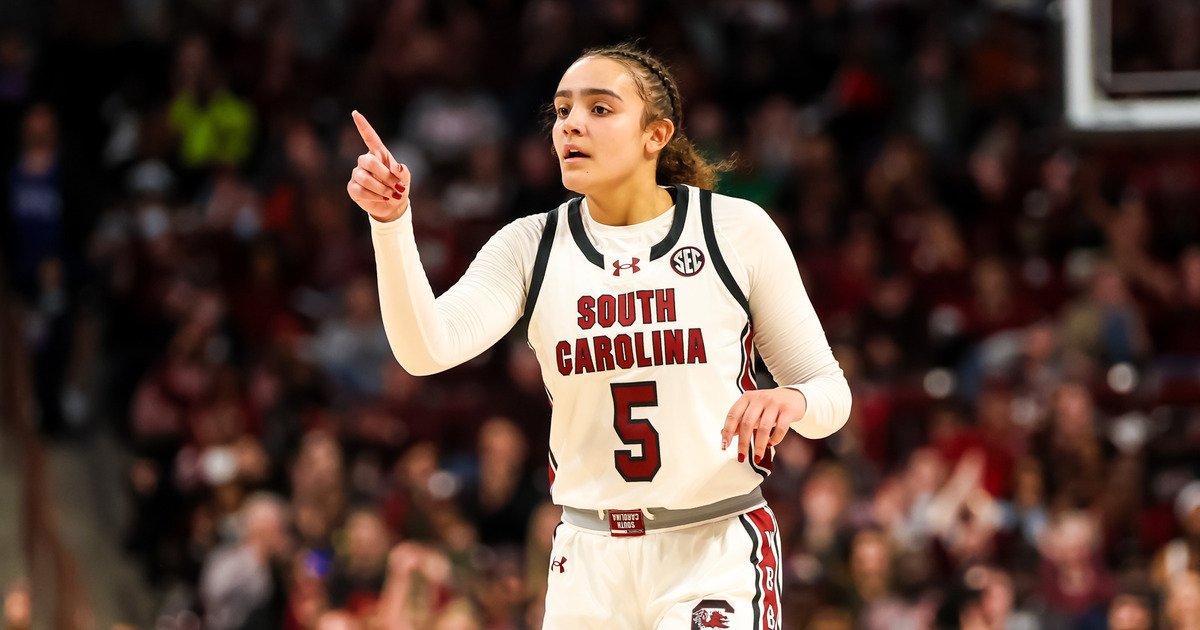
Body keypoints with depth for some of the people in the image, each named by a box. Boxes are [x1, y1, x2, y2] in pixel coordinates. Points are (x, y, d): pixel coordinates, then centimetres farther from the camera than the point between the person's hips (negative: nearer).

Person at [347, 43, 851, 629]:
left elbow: (829, 389, 2)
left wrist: (793, 402, -21)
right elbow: (426, 349, -14)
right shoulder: (532, 245, 3)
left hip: (717, 554, -3)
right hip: (590, 559, 3)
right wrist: (391, 222, -27)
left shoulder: (736, 228, -2)